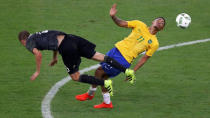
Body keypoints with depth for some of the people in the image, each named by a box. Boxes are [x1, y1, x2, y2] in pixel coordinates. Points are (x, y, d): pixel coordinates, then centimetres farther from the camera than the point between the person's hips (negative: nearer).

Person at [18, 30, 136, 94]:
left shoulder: (29, 43, 10)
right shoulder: (39, 35, 33)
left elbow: (38, 54, -9)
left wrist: (38, 72, 3)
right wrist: (55, 58, 55)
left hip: (66, 49, -7)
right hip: (71, 38, 7)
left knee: (75, 77, 5)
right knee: (98, 56, 4)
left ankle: (105, 83, -9)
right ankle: (126, 70, -6)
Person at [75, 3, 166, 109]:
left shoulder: (154, 44, -2)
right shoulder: (140, 25, 7)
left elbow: (144, 58, 0)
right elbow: (121, 23, 6)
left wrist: (133, 72, -5)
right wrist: (113, 16, -15)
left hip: (123, 59, -5)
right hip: (117, 49, 5)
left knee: (99, 72, -7)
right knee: (103, 76, 6)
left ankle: (90, 94, 16)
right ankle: (107, 103, 22)